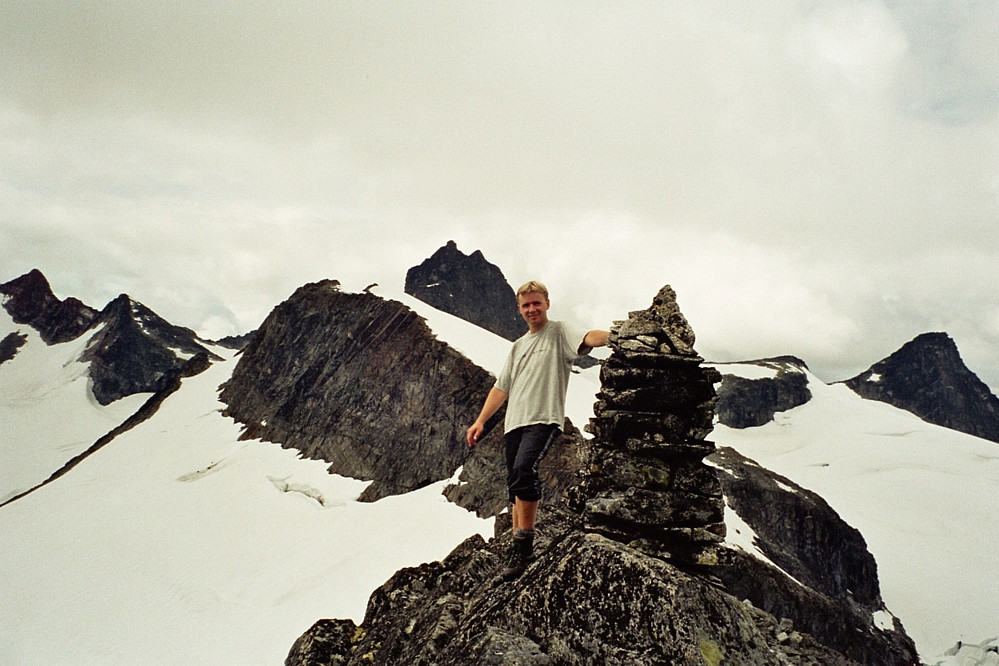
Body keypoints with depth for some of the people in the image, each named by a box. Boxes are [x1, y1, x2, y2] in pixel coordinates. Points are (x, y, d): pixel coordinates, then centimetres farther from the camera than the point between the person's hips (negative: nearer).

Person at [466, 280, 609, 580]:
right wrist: (481, 420, 16)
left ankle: (523, 541, -16)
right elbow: (501, 388, 25)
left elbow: (587, 339, -16)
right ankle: (520, 550, 14)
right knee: (515, 487, 5)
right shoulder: (518, 346, 26)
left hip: (544, 419, -7)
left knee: (523, 471, -28)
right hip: (514, 422, 7)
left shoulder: (559, 332, 6)